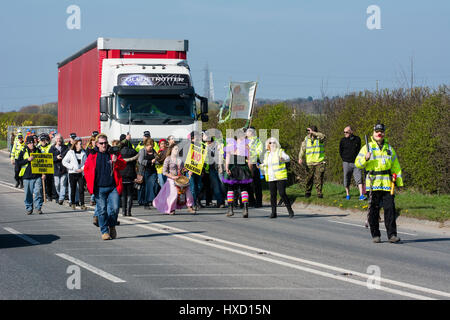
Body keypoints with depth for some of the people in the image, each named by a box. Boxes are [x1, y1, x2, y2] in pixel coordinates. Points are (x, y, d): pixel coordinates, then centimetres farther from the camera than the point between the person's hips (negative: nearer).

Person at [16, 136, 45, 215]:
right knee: (28, 193, 3)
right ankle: (29, 208, 14)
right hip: (27, 176, -1)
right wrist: (28, 159, -15)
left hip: (37, 176, 1)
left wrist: (43, 173, 7)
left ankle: (38, 207, -2)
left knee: (38, 192, -9)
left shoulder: (38, 151, 10)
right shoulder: (23, 152, 4)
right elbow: (18, 162, -1)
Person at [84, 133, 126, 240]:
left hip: (113, 187, 0)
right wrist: (90, 183, 6)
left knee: (115, 208, -7)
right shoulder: (92, 155, 7)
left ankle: (112, 226, 19)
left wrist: (116, 161, -19)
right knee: (102, 210, -2)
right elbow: (86, 169, 15)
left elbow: (123, 165, 2)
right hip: (99, 188, 0)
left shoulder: (113, 153, 8)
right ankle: (104, 231, 8)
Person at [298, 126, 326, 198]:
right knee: (309, 178, 6)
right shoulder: (306, 139, 5)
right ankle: (308, 192, 21)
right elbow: (302, 149, -3)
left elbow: (323, 136, -26)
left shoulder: (319, 138, -1)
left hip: (319, 163, -2)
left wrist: (313, 132, -27)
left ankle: (319, 193, 1)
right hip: (309, 163, 2)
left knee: (319, 178, -6)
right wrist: (300, 158, -21)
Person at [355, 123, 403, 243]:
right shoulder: (367, 147, 6)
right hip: (373, 183, -2)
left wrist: (399, 181, 15)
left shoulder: (389, 148, 16)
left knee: (390, 209, -4)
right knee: (373, 210, 0)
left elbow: (395, 165, 20)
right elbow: (358, 163, 2)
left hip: (387, 183, 2)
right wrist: (365, 158, -18)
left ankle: (392, 234, -2)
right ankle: (375, 235, 7)